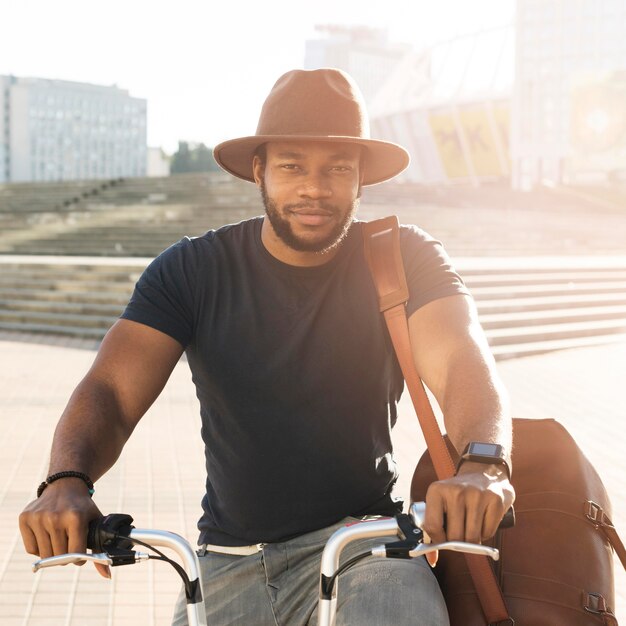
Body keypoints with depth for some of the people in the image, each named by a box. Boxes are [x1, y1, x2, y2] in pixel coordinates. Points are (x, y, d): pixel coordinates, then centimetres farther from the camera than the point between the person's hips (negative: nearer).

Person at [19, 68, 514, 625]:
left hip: (360, 534, -3)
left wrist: (482, 465, -44)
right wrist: (67, 482, -35)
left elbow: (462, 363, -22)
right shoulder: (192, 270, -3)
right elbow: (112, 391, -13)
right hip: (228, 560, 4)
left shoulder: (402, 260, -5)